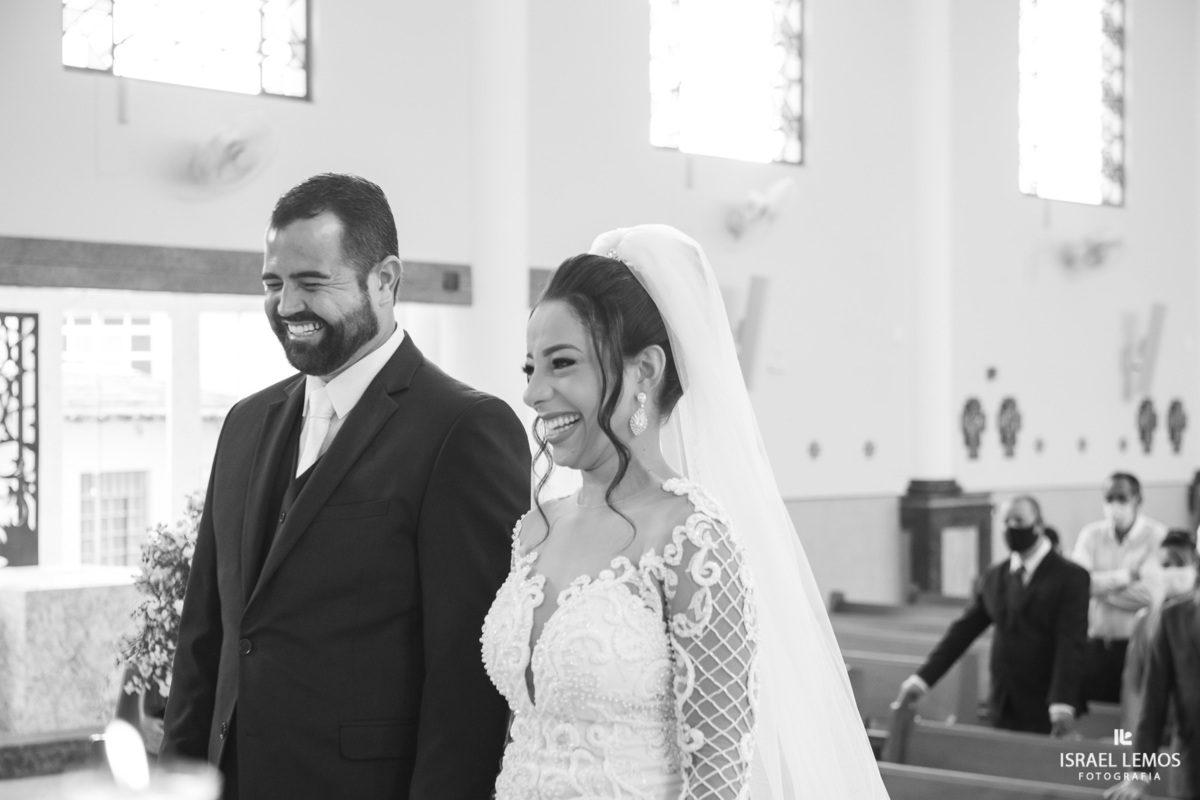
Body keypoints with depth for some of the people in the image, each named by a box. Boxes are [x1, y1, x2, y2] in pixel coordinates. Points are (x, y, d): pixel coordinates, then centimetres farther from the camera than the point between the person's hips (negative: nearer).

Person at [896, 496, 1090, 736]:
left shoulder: (1071, 577, -5)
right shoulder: (994, 578, 11)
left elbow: (1071, 644, -14)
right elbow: (963, 630, 10)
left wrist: (1062, 704, -26)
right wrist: (922, 678, 2)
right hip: (1002, 711, 4)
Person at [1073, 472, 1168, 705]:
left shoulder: (1158, 536, -5)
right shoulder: (1091, 535, 7)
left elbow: (1150, 594, -17)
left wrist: (1101, 585, -8)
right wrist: (1125, 576, -12)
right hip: (1096, 643, 3)